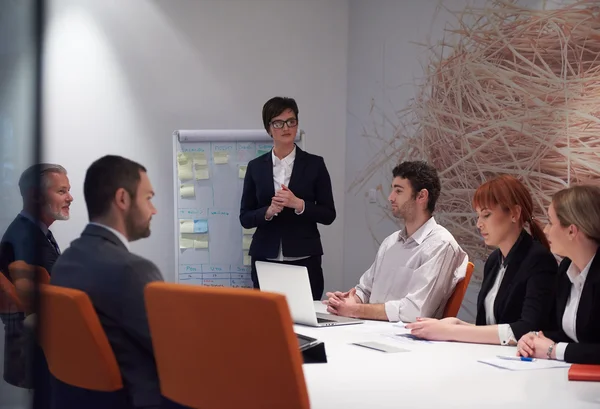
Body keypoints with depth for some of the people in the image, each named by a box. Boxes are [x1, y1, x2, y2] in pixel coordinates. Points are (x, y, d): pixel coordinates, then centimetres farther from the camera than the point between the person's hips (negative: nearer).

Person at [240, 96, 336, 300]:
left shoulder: (314, 164, 3)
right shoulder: (256, 167, 7)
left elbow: (328, 215, 1)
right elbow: (245, 218, 5)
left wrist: (298, 204, -15)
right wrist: (268, 211, -13)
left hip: (304, 260, -1)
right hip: (265, 260, 1)